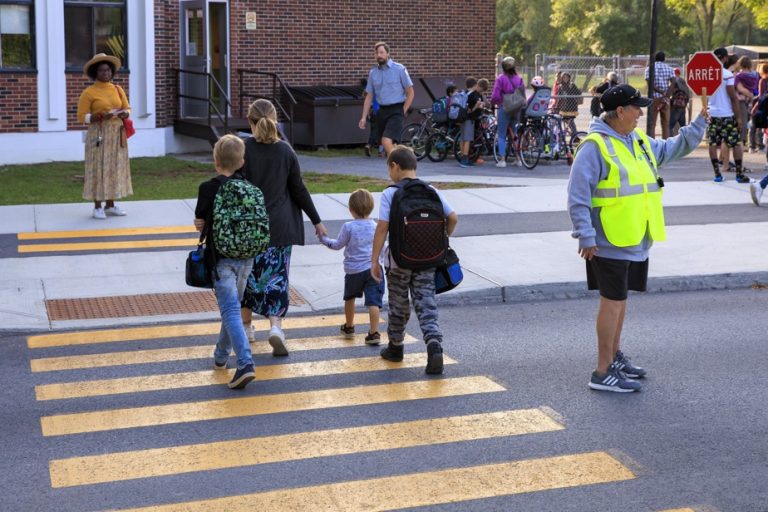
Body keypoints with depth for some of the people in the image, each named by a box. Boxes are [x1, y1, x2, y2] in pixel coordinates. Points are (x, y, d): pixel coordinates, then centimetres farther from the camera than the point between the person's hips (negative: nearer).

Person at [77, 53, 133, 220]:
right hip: (98, 135, -5)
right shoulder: (89, 92, -4)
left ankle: (110, 205, 15)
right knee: (98, 167, -4)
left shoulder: (118, 89, 11)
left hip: (117, 135, 5)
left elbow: (127, 109, 14)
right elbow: (82, 116, -7)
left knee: (115, 167, 7)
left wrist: (124, 114, -10)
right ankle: (97, 207, 1)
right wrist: (100, 116, -21)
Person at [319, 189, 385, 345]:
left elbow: (338, 245, 1)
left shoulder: (348, 227, -9)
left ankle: (349, 327, 36)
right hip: (373, 267, 1)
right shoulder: (375, 226, 1)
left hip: (353, 269, -1)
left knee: (349, 297, 22)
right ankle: (374, 333, -13)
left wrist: (324, 239, 18)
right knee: (373, 301, -5)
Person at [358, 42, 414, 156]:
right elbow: (369, 97, 13)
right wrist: (364, 117, 6)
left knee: (387, 141, -23)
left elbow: (410, 93, -1)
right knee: (391, 145, 8)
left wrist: (402, 112, -6)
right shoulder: (373, 72, 9)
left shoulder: (399, 69, -4)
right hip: (382, 111, 5)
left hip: (396, 110, -5)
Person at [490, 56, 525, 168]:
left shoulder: (500, 78, -10)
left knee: (502, 135, 3)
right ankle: (518, 158, 18)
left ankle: (502, 160, -2)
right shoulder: (519, 79, 3)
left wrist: (493, 102, 7)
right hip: (517, 110, 4)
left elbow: (495, 96, -12)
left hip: (504, 109, -4)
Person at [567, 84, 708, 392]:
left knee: (620, 299, 19)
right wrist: (586, 237, -23)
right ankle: (603, 373, 1)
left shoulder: (641, 142, 11)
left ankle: (614, 356, 34)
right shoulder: (595, 146, -16)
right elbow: (578, 196, -20)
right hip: (609, 243, -9)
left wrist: (701, 122, 14)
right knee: (613, 301, -6)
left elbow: (675, 148, 25)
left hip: (636, 241, 9)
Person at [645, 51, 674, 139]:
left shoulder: (650, 68, 1)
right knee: (666, 124, 7)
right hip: (665, 99, 2)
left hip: (654, 98, -2)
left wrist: (660, 91, -11)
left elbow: (649, 84, -12)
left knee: (652, 124, 0)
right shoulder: (668, 68, 7)